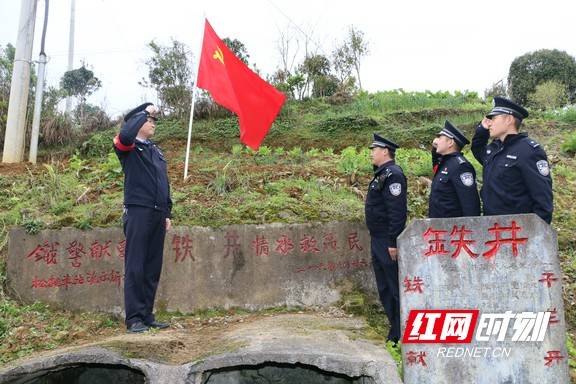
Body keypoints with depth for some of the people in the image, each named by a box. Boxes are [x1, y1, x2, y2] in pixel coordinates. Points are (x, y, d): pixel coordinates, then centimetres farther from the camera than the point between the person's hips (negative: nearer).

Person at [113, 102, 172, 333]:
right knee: (135, 268, -5)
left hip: (158, 215, 7)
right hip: (138, 212, -6)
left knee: (153, 268, 7)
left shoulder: (156, 151, 22)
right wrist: (145, 112, -10)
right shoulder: (128, 148, 2)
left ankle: (147, 315, 13)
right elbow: (125, 135, -23)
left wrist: (167, 213, 16)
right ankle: (134, 318, -1)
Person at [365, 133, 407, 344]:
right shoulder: (381, 174, 16)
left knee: (396, 289, -2)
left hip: (387, 243, -11)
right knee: (385, 290, 17)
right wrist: (379, 241, 19)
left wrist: (393, 243, -24)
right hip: (378, 241, 11)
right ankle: (395, 330, 28)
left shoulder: (393, 174, -16)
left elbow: (397, 211, -23)